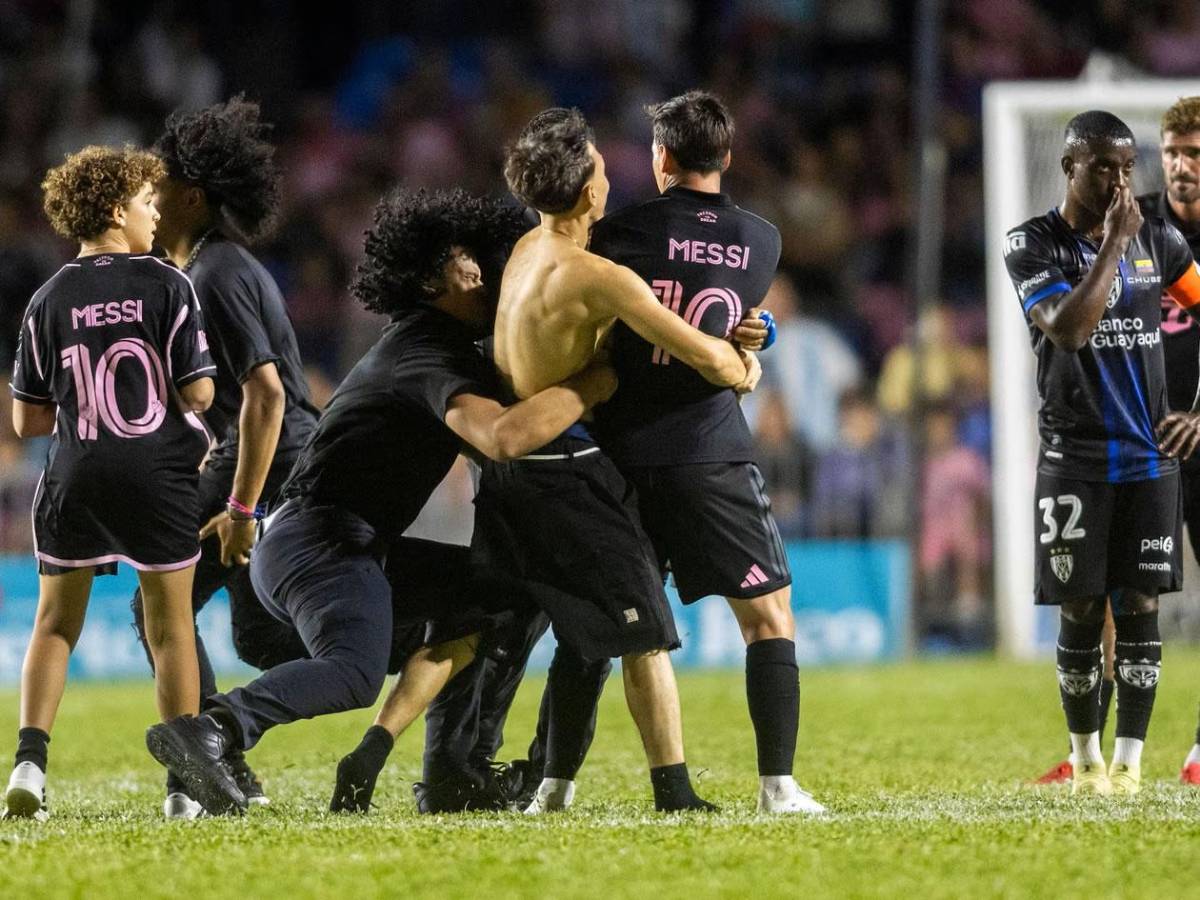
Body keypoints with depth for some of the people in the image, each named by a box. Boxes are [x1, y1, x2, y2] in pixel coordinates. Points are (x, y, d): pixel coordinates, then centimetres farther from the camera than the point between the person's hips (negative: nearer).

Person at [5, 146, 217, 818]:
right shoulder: (167, 286, -5)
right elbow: (198, 393, -9)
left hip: (75, 480, 2)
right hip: (159, 476, -2)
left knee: (55, 624, 12)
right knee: (171, 627, 8)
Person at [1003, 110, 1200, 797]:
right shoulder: (1033, 245, -5)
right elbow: (1066, 330, -21)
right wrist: (1113, 244, -19)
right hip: (1074, 461, -2)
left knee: (1140, 608, -1)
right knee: (1081, 612, 0)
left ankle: (1130, 761, 2)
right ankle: (1086, 757, 15)